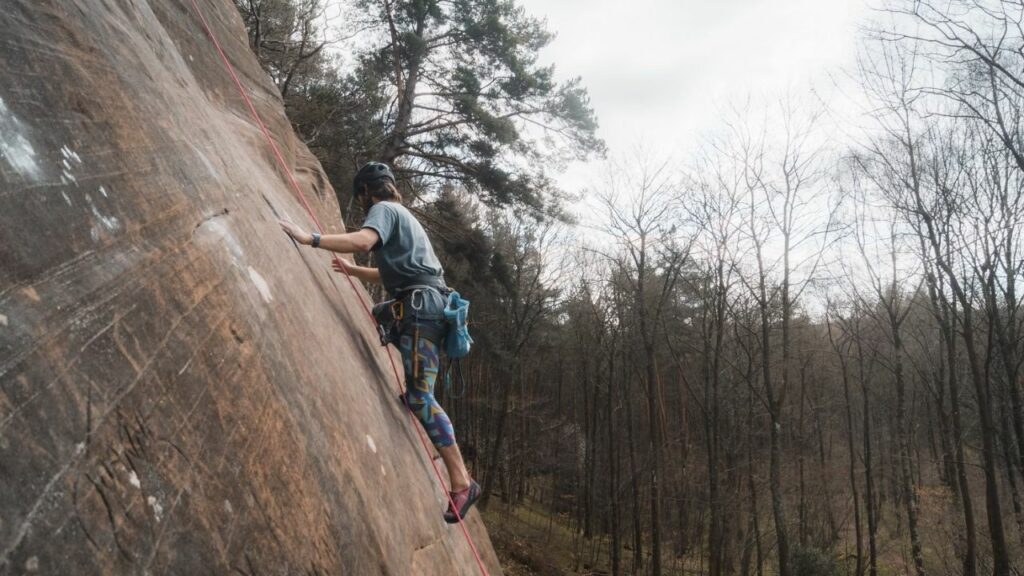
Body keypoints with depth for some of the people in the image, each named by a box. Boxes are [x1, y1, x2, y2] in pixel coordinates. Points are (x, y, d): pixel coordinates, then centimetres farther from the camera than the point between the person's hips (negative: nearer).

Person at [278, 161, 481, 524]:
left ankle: (461, 483, -18)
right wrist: (352, 271, 51)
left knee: (419, 396, -16)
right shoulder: (402, 216, 32)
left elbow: (363, 241, -21)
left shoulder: (383, 209, 3)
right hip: (429, 307, 10)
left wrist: (310, 239, -20)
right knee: (416, 395, 11)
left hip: (420, 306, -10)